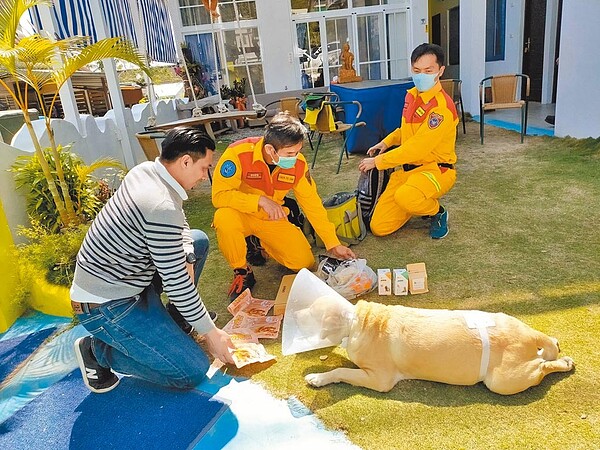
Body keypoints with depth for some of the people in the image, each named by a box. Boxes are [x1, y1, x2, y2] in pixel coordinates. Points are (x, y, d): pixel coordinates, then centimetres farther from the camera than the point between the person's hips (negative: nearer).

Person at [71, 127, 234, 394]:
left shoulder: (144, 170, -1)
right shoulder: (162, 209, -30)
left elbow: (181, 224, 14)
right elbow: (178, 283, -24)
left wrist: (186, 256, -4)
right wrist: (211, 333, -12)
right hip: (105, 306, -10)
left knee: (199, 240, 13)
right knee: (193, 371, -13)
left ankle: (176, 316, 21)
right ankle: (97, 350, 0)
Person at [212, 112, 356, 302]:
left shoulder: (298, 163, -14)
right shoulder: (238, 153, -27)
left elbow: (312, 204, -6)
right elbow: (219, 195, -28)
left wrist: (334, 244, -5)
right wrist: (260, 200, -39)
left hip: (273, 219, 3)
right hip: (242, 214, -3)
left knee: (304, 262, -10)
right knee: (224, 218, -38)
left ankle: (261, 244, 21)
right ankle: (242, 272, -10)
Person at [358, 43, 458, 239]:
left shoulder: (442, 107, -20)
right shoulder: (411, 95, 6)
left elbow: (415, 149, -23)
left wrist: (377, 161, -15)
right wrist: (387, 142, 7)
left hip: (435, 169, -7)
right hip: (407, 167, 7)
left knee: (405, 197, -41)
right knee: (379, 227, -4)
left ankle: (438, 212, -5)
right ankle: (421, 202, 23)